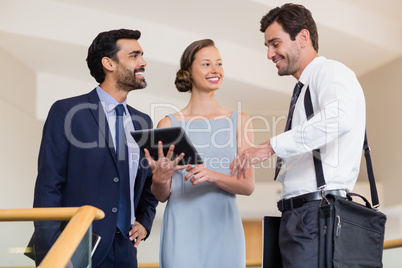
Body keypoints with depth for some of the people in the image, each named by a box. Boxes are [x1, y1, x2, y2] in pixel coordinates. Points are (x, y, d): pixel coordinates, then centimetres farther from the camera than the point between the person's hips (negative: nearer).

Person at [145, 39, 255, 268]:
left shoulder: (239, 121, 7)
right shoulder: (169, 124, 5)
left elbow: (248, 185, 2)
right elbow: (162, 196, 8)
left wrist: (212, 176, -15)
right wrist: (160, 178, -14)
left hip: (224, 226, 1)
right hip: (183, 227, -1)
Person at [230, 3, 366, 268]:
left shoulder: (331, 72, -3)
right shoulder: (305, 90, 26)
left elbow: (339, 119, -26)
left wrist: (270, 147, -23)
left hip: (317, 211, -9)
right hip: (297, 215, 9)